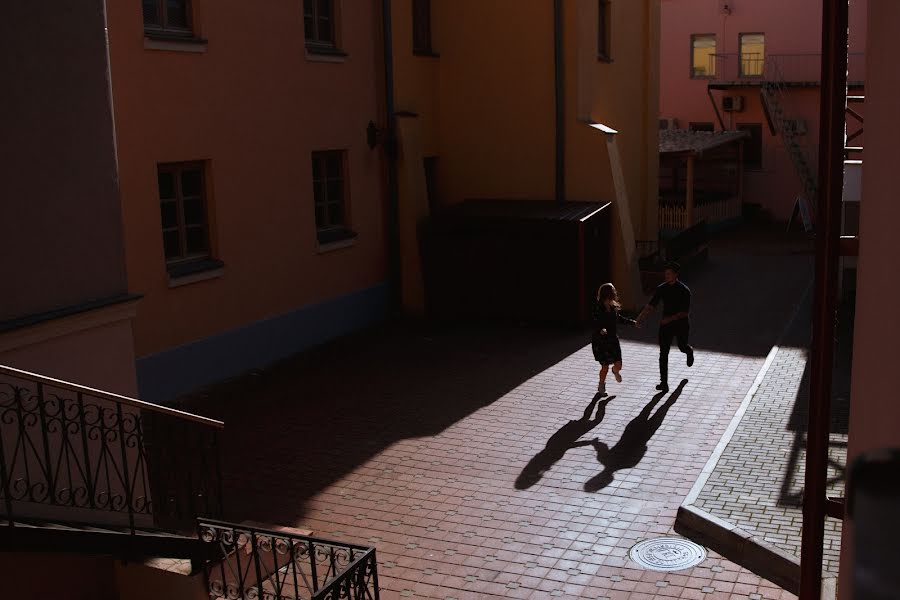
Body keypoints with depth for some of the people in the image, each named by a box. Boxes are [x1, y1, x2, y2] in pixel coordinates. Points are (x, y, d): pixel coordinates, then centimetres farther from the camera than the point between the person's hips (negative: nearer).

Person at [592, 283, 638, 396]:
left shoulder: (613, 307, -1)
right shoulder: (598, 308, -18)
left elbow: (619, 318, 18)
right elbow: (596, 324, -26)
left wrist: (632, 322, 24)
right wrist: (601, 330, -46)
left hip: (613, 339, 5)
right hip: (600, 341, -5)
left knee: (618, 365, 1)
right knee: (605, 366, -1)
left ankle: (616, 371, 40)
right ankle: (601, 385, 26)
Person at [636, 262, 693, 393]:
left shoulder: (684, 290, -15)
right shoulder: (661, 288, -4)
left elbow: (686, 312, -15)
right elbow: (651, 306, -5)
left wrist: (670, 318, -25)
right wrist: (641, 317, -21)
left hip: (681, 324, -2)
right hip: (666, 324, 2)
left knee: (682, 347, 20)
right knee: (663, 353, -6)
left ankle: (689, 351, 60)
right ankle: (664, 382, -4)